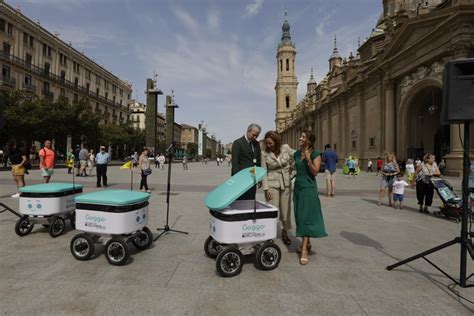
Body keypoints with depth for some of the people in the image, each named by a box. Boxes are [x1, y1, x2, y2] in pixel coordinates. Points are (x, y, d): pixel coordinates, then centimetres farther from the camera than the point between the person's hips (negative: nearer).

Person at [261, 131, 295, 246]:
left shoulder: (286, 148, -5)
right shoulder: (264, 153, -9)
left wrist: (290, 167, 5)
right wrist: (266, 189, -11)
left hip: (286, 183, 2)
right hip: (272, 184, -2)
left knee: (285, 209, 11)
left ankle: (285, 233, 28)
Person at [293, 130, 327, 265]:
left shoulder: (315, 154, -8)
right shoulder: (296, 154, 9)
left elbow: (315, 171, -16)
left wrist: (308, 158, -23)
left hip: (309, 189, -6)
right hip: (297, 188, 6)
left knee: (306, 218, -7)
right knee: (300, 217, 12)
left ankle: (304, 250, -4)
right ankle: (307, 243, 29)